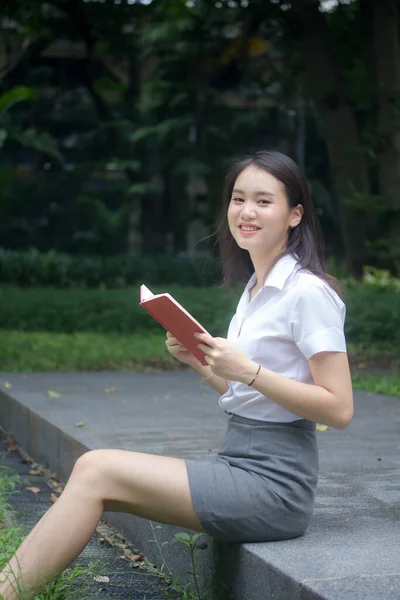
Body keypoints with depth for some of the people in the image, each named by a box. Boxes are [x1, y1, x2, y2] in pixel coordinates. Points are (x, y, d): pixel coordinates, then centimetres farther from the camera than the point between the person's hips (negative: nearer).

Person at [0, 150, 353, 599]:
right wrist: (198, 361, 4)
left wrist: (248, 370, -22)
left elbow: (339, 409, -15)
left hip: (275, 483, -8)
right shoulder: (255, 288, 16)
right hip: (238, 461, 8)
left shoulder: (309, 292, -11)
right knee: (94, 470, -9)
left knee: (98, 471, -16)